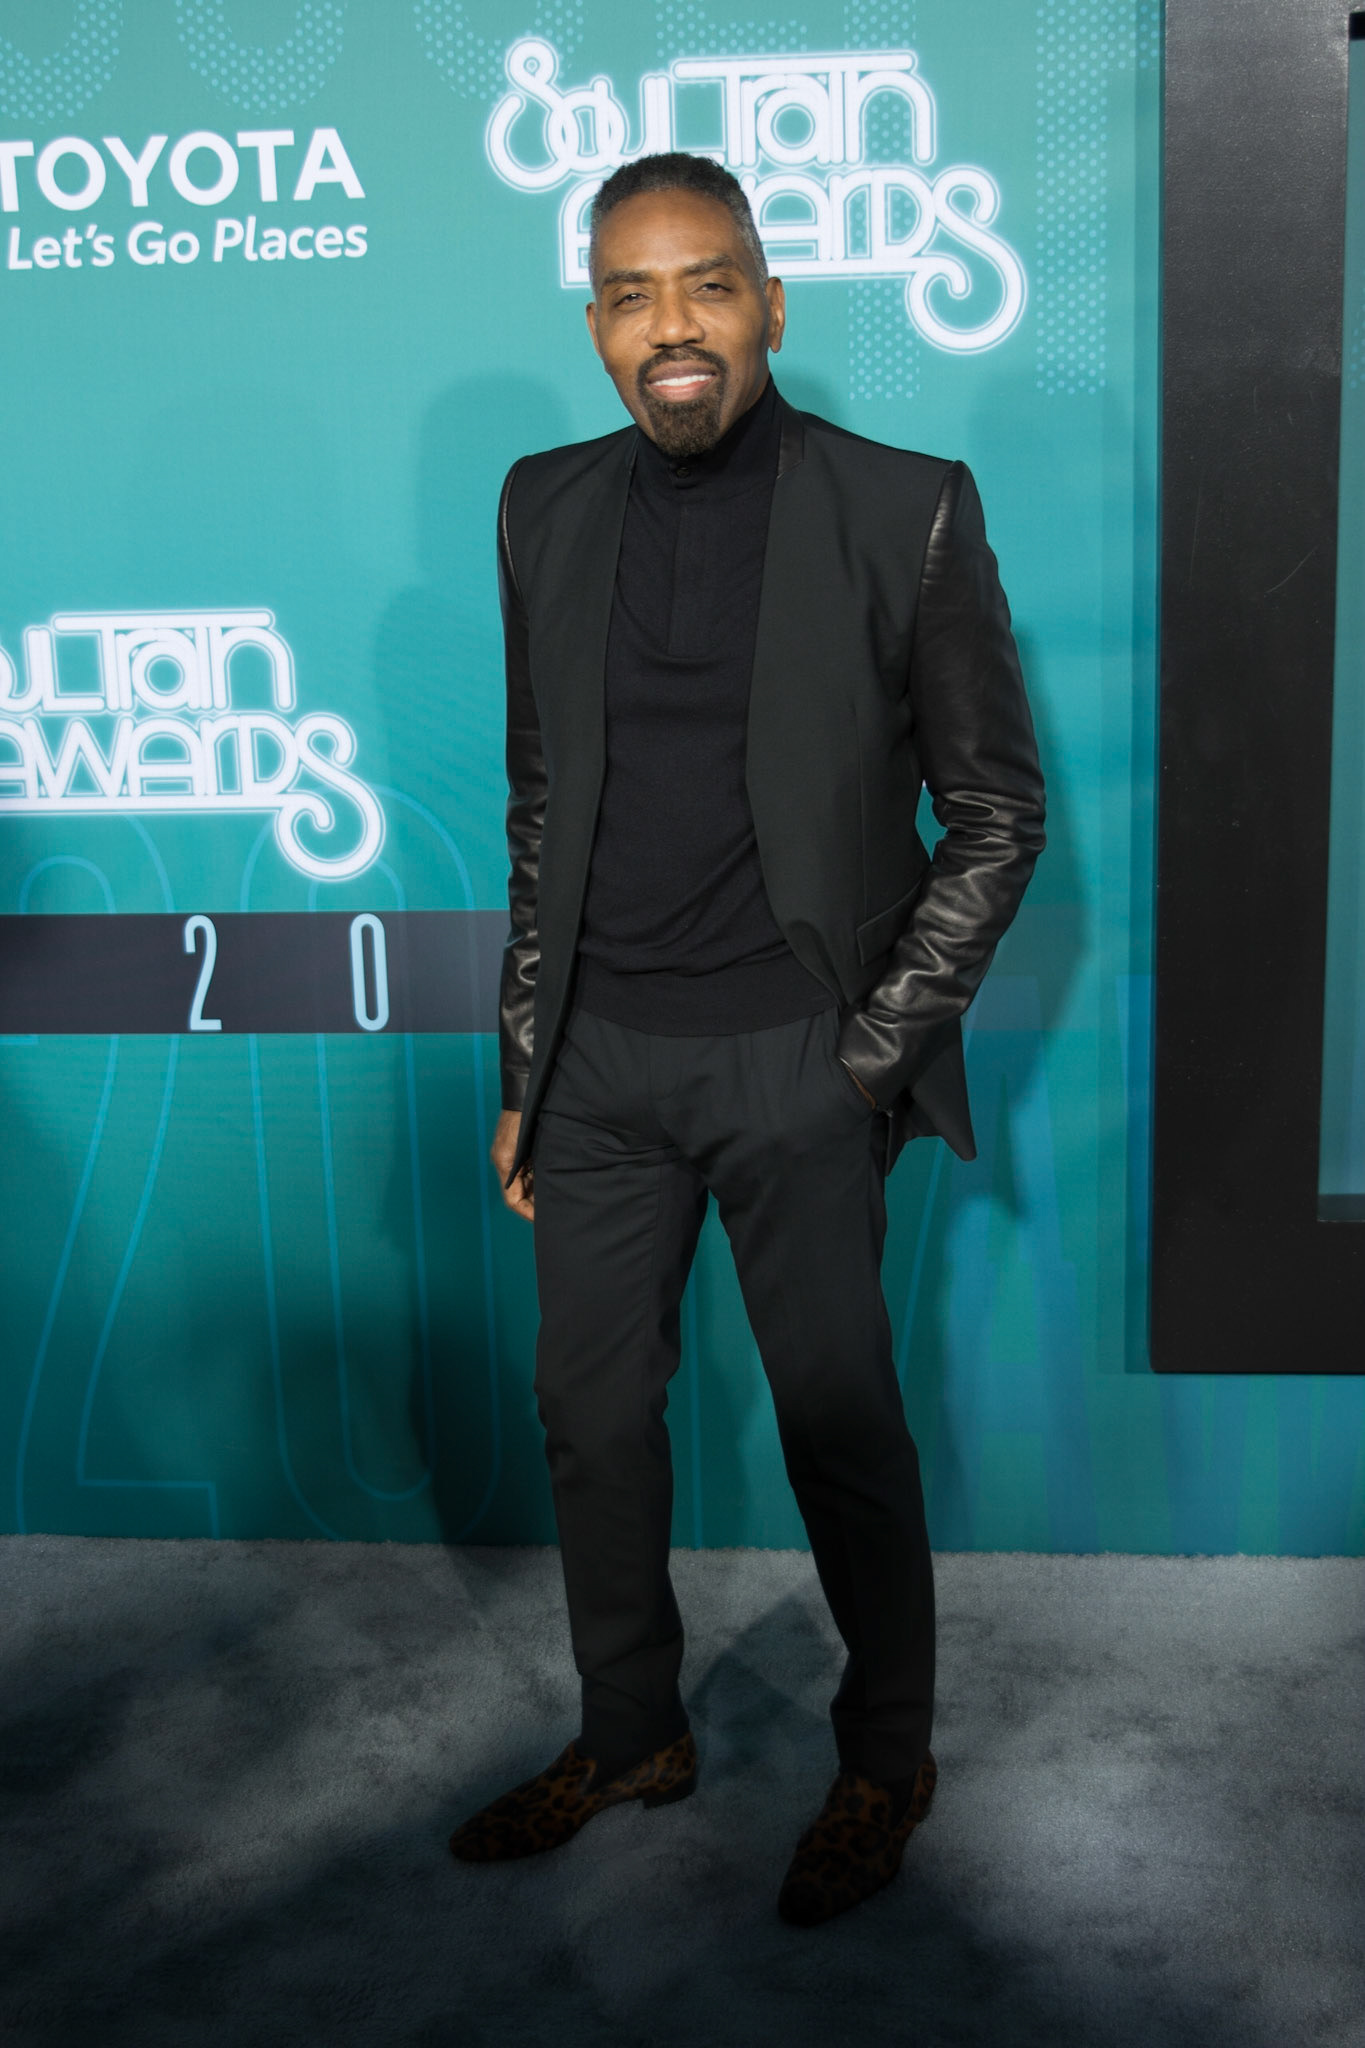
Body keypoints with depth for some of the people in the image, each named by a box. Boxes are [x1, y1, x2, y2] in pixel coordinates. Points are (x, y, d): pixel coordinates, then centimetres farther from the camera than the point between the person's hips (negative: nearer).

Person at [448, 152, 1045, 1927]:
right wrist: (525, 1066, 9)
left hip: (793, 1061, -4)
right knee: (591, 1412, 13)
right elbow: (538, 802, 12)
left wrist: (873, 1052, -8)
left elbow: (996, 816, -3)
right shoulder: (547, 509, 6)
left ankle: (888, 1760, 32)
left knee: (840, 1425, 7)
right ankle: (631, 1738, 36)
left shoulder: (907, 511, -7)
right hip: (599, 1055, 5)